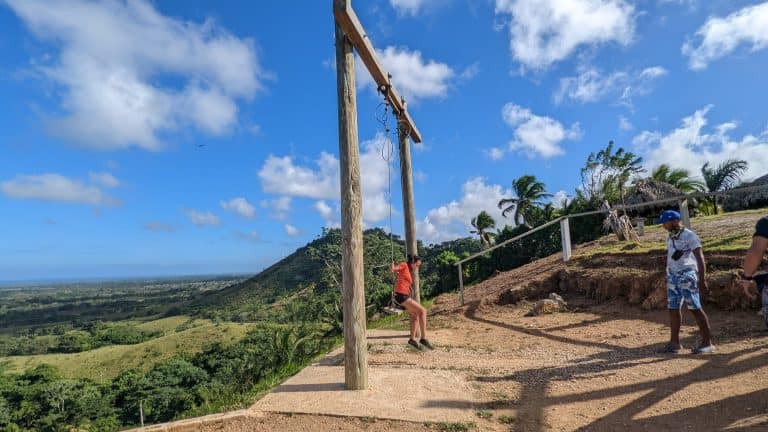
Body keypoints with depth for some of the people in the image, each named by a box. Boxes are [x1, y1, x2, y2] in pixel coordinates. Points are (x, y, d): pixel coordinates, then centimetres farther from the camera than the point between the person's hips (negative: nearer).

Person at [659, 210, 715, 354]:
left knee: (695, 308, -6)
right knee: (673, 308, 8)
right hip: (672, 277, 8)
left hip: (687, 276, -7)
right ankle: (674, 342, 15)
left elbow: (700, 258, -16)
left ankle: (707, 343, 2)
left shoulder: (689, 235, -10)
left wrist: (702, 279, -23)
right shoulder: (670, 238, 13)